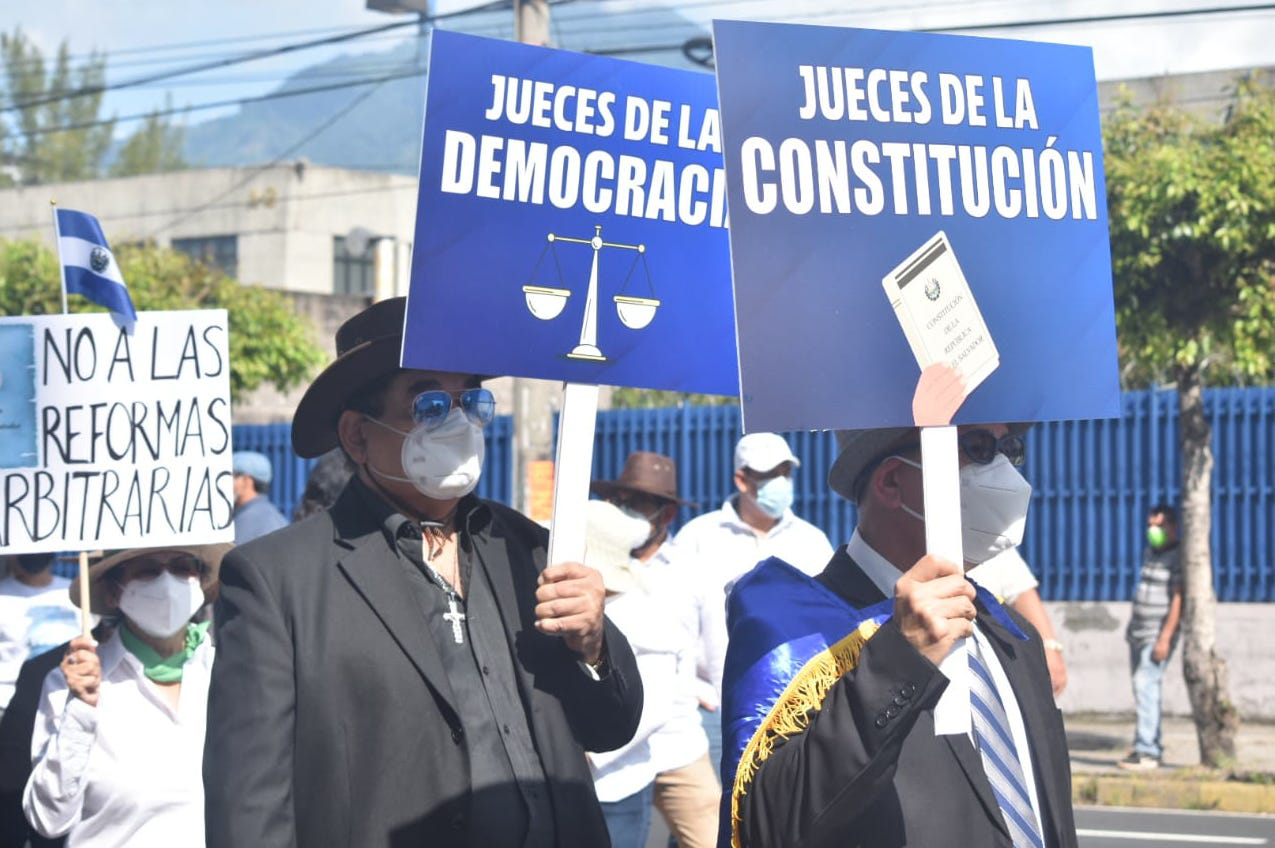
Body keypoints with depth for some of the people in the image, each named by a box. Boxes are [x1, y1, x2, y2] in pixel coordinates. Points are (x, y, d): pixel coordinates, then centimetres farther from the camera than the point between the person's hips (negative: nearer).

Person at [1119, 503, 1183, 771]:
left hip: (1158, 635, -9)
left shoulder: (1178, 558, -11)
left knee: (1145, 686, -16)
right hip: (1138, 633, 9)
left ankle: (1146, 751, -19)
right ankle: (1154, 748, 15)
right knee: (1144, 689, 9)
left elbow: (1178, 600, -17)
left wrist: (1165, 638, -23)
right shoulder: (1150, 552, 16)